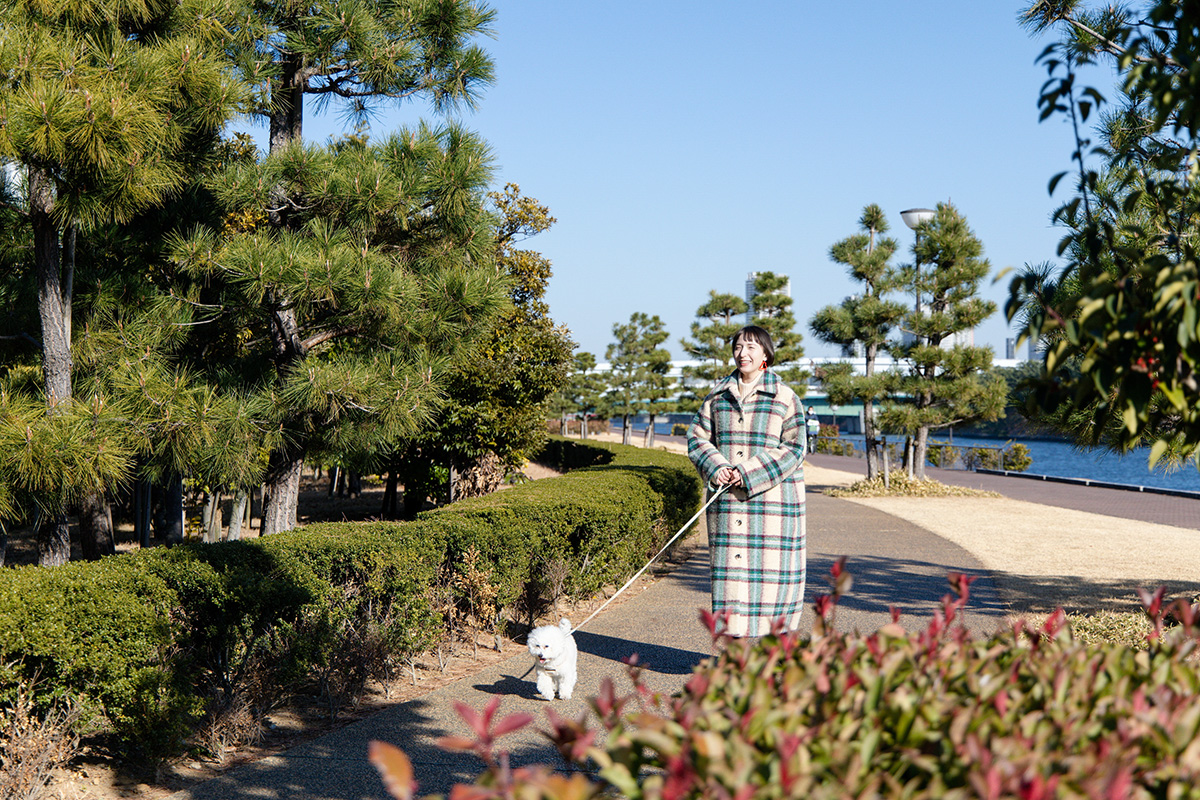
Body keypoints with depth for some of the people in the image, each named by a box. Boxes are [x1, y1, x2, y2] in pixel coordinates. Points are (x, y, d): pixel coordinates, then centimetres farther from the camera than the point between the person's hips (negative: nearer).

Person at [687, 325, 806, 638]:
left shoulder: (785, 398, -1)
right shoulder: (718, 396, 11)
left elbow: (793, 448, -6)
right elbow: (697, 437, 11)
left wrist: (749, 473, -16)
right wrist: (715, 467, -9)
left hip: (772, 497, -3)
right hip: (728, 500, 3)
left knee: (772, 570, -2)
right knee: (730, 565, 3)